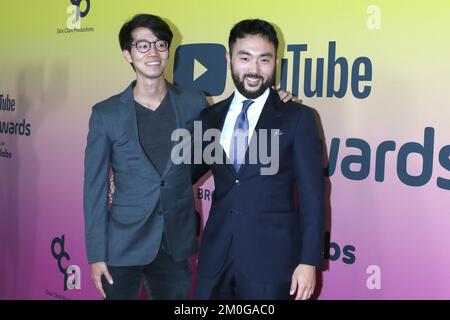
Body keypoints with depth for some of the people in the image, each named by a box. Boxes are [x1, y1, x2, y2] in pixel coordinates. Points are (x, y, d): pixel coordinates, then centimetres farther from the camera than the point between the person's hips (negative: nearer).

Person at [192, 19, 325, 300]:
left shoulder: (298, 117, -3)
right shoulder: (210, 117, 8)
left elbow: (312, 196, -5)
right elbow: (185, 174, 19)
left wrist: (309, 261, -10)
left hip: (271, 258, -3)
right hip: (216, 257, 4)